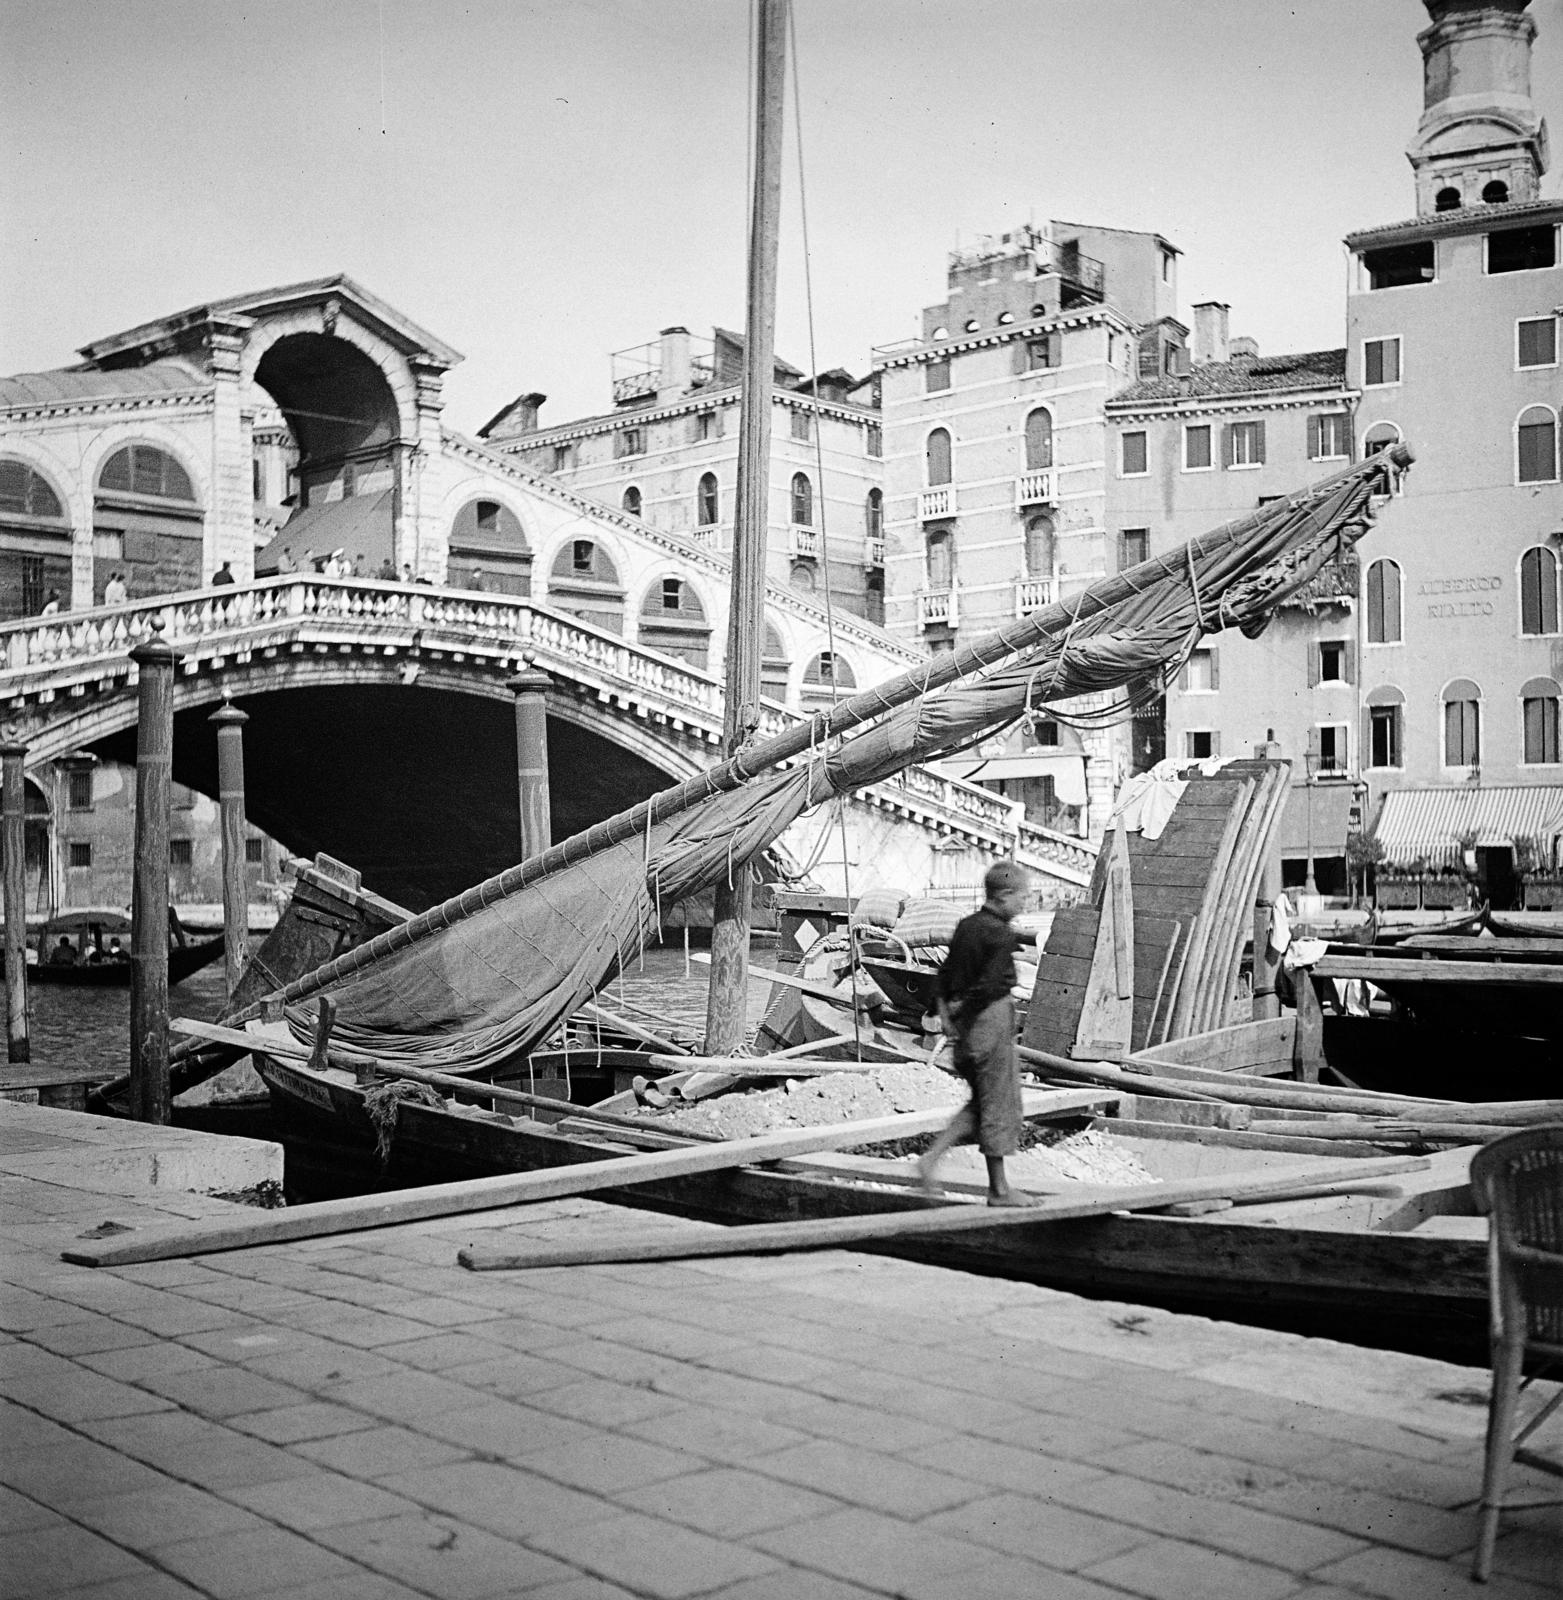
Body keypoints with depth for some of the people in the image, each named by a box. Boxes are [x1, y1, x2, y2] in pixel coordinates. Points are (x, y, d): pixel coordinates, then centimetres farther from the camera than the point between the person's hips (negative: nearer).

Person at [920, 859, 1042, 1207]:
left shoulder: (967, 925, 10)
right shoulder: (999, 935, -16)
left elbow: (946, 971, 13)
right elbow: (989, 985, -23)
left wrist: (945, 1007, 9)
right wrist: (960, 1009, -10)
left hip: (966, 1024, 8)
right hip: (991, 1022, -8)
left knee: (981, 1101, 18)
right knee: (999, 1103, 2)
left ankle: (932, 1157, 7)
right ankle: (999, 1188, 10)